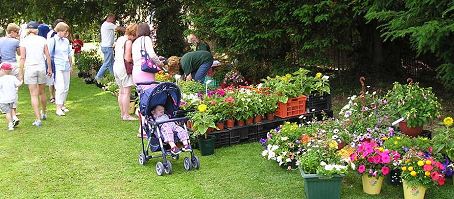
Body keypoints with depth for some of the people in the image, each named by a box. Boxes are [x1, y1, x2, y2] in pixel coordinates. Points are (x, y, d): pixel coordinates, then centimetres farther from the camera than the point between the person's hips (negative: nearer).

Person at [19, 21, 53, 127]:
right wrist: (49, 68, 13)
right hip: (41, 67, 3)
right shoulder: (42, 40, 2)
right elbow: (48, 56, 2)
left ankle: (38, 119, -4)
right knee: (41, 92, 20)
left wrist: (21, 73, -2)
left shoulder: (24, 41, -4)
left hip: (29, 68, -2)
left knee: (34, 95, 0)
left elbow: (22, 58, -7)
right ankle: (44, 113, 38)